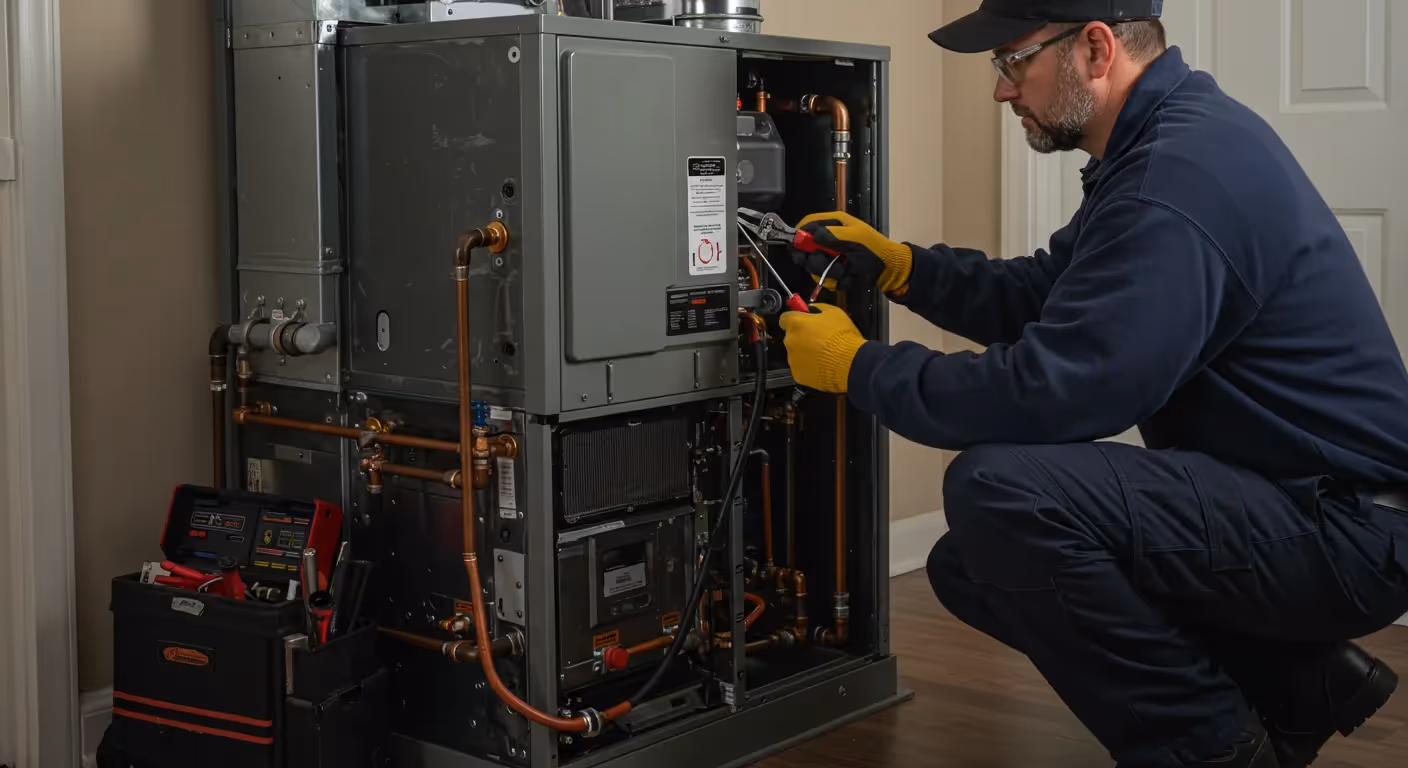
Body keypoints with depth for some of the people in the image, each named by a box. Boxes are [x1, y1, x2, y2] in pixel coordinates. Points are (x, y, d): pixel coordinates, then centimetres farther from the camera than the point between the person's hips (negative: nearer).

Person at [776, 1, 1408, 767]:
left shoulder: (1183, 175, -25)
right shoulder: (1163, 140, 9)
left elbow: (1044, 392, -29)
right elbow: (1040, 296, 19)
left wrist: (859, 366, -15)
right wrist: (898, 267, 7)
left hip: (1345, 531, -11)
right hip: (1277, 503, 11)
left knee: (999, 489, -28)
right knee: (970, 569, 10)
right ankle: (1294, 683, 14)